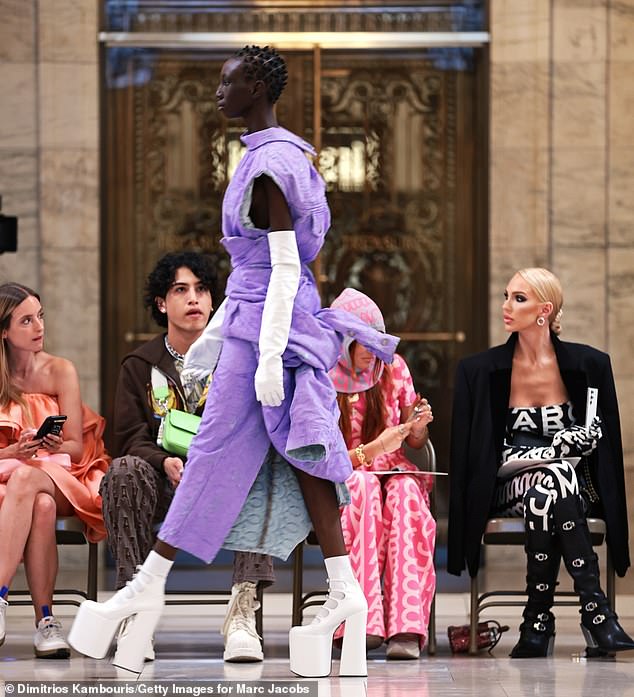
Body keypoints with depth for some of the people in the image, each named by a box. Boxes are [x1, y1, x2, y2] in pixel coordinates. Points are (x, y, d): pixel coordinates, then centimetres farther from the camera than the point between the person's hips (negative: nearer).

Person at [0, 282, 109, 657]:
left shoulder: (60, 371, 5)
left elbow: (76, 446, 2)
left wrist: (55, 447, -22)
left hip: (61, 478, 0)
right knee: (41, 506, -38)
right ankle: (45, 620, -43)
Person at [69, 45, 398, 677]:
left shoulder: (267, 169, -16)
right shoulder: (282, 156, 15)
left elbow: (284, 267, -19)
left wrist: (267, 358, -20)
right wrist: (215, 330, 25)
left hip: (266, 324, -9)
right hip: (288, 315, 9)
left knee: (215, 454, -4)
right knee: (303, 458, 5)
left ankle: (148, 587, 2)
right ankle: (345, 594, 2)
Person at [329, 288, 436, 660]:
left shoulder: (394, 367, 4)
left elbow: (415, 443, 13)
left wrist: (418, 428, -11)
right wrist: (373, 449, -22)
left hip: (396, 473, 2)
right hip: (342, 484, -2)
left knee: (404, 493, -35)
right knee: (364, 485, -38)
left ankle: (407, 627, -47)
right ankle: (365, 622, -46)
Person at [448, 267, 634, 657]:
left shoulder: (590, 365, 2)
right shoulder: (480, 371, 3)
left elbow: (597, 440, 2)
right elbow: (468, 452, 2)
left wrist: (529, 457, -10)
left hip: (578, 488, 0)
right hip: (509, 489, 0)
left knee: (549, 490, -36)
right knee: (556, 478, -34)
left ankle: (538, 620, -31)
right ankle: (595, 612, -32)